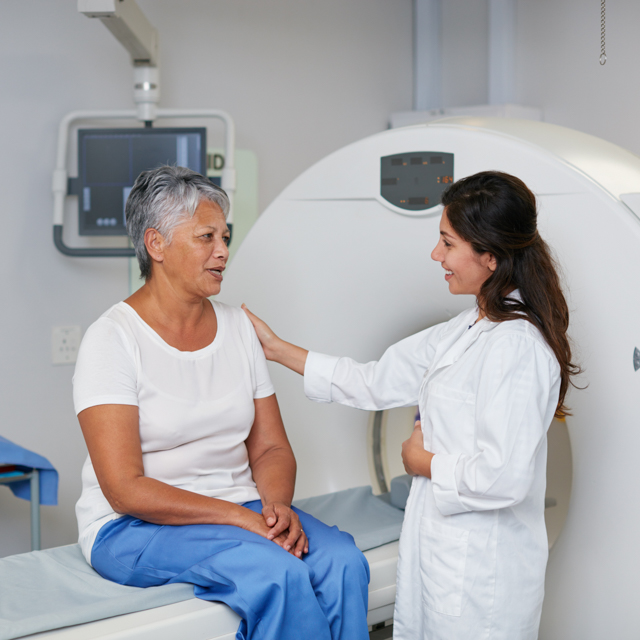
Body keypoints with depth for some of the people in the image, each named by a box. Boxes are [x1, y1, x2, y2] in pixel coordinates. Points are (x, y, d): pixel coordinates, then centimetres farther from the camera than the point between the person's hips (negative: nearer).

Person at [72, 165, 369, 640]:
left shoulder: (237, 326, 9)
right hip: (134, 528, -5)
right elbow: (125, 489, -17)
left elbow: (271, 448, 10)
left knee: (343, 563, -23)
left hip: (240, 508, 6)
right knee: (279, 573, -31)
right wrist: (243, 519, -22)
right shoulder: (113, 338, -10)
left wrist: (277, 506, -13)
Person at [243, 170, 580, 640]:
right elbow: (377, 383, 15)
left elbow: (505, 477, -27)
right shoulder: (465, 331, 9)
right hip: (441, 550, 9)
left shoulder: (518, 346, -21)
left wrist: (425, 462, -10)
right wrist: (278, 349, 17)